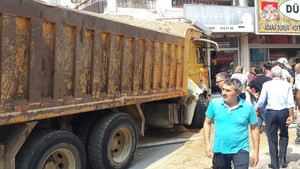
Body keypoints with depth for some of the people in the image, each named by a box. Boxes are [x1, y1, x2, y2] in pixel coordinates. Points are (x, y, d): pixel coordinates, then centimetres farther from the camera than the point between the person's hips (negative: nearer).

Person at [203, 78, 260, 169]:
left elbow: (254, 129, 1)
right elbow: (207, 123, 5)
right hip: (219, 150, 2)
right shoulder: (214, 103, -6)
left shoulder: (248, 107, -9)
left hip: (240, 150, -2)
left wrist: (256, 152, 2)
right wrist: (207, 143, -3)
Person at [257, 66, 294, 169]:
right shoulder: (287, 85, -2)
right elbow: (290, 102, -5)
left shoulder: (266, 85, -4)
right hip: (284, 112, 1)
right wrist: (290, 116, -1)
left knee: (272, 138, 8)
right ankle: (282, 159, 17)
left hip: (271, 113, -1)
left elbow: (261, 101, 0)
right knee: (284, 136, 22)